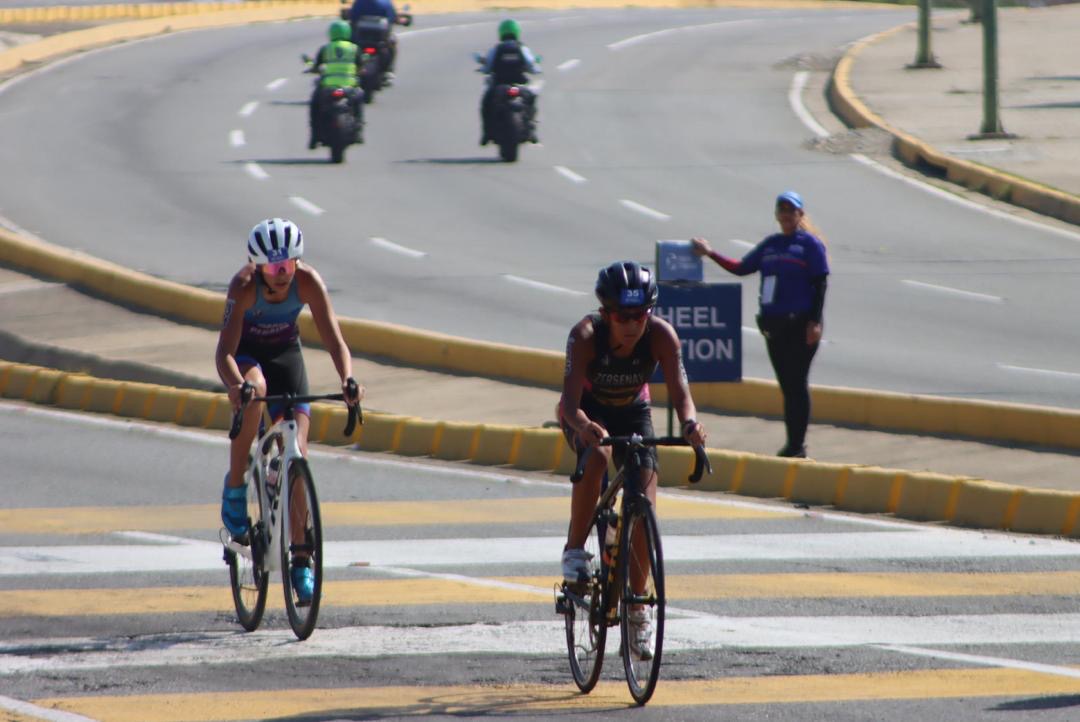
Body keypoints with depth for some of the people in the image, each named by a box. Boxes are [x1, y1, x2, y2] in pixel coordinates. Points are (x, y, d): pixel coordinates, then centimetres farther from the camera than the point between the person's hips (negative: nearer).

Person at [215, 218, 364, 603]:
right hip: (246, 354, -2)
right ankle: (235, 488, -20)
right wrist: (236, 384, -60)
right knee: (254, 391, -39)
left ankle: (300, 562, -1)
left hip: (286, 354, 2)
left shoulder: (308, 282, -27)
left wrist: (348, 378, -51)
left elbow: (333, 339, -31)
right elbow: (224, 351, -39)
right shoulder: (244, 286, -33)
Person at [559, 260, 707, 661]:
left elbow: (680, 391, -34)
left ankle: (637, 606, 8)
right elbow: (571, 400, -41)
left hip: (632, 413, 2)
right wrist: (583, 426, -62)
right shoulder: (585, 335, -33)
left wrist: (690, 424, -55)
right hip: (588, 413, -2)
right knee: (597, 456, -37)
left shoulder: (661, 335, -28)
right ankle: (575, 550, -21)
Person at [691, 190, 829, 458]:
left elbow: (819, 285, -7)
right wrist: (710, 253, 15)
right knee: (786, 385, 8)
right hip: (773, 324, 6)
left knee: (797, 383, -7)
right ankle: (793, 443, 13)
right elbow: (742, 267, 21)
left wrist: (814, 322, -14)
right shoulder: (770, 244, 16)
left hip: (800, 325, -6)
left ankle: (798, 444, -5)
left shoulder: (810, 244, -2)